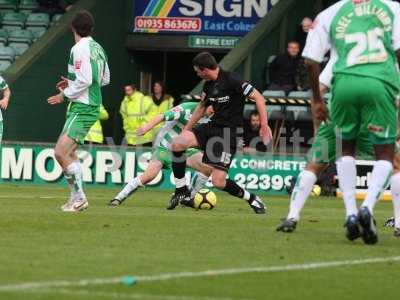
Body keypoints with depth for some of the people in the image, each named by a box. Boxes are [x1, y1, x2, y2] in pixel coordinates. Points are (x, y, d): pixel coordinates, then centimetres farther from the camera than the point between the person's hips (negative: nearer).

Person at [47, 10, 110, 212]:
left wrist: (65, 95, -10)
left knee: (61, 152, -15)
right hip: (93, 105, 10)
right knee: (68, 153, 19)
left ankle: (79, 197, -12)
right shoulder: (98, 48, 12)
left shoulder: (80, 49, -15)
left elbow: (84, 81, -23)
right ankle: (76, 197, 23)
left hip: (82, 108, -10)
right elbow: (105, 79, 22)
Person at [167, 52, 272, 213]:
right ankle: (181, 192, -2)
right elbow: (202, 107, 26)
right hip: (213, 126, 7)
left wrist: (264, 125, -23)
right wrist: (186, 130, 26)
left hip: (229, 131, -7)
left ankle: (252, 199, 11)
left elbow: (258, 98, -16)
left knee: (218, 181, -15)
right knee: (177, 143, -15)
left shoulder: (231, 80, -16)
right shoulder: (208, 85, 9)